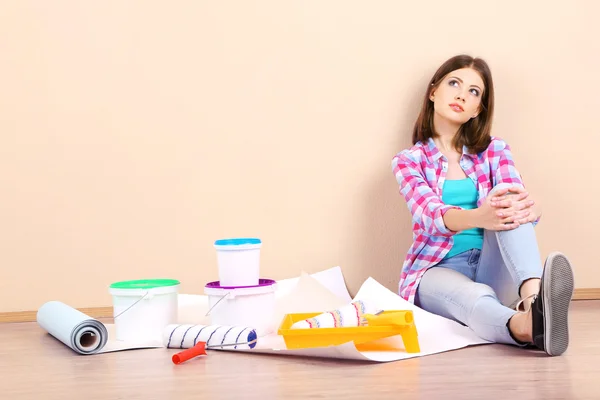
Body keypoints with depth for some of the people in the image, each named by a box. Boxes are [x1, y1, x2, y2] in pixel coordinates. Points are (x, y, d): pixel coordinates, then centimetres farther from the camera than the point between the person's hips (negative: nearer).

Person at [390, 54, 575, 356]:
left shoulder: (495, 150, 11)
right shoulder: (409, 161, 3)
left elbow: (517, 197, -9)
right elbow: (430, 214, -18)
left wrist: (529, 206, -37)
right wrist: (478, 217, -42)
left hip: (491, 267, 2)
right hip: (438, 269, -2)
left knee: (509, 207, -27)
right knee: (476, 297, -38)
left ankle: (534, 297, -54)